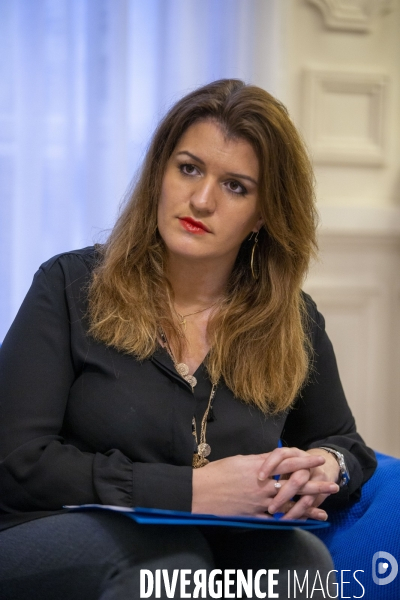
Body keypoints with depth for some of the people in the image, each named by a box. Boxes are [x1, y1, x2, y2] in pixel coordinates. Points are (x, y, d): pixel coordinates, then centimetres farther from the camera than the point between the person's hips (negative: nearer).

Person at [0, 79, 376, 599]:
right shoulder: (70, 287, 1)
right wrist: (191, 491, -16)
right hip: (49, 551, -2)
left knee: (299, 556, -29)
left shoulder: (294, 322, 10)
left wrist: (325, 468, -3)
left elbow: (345, 444, 25)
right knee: (167, 552, -36)